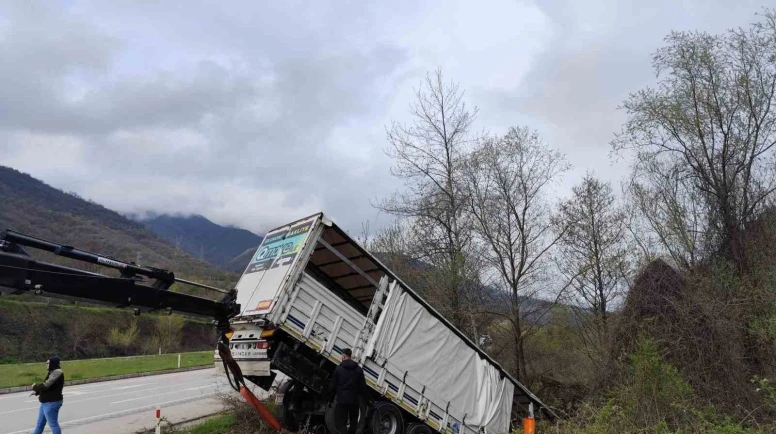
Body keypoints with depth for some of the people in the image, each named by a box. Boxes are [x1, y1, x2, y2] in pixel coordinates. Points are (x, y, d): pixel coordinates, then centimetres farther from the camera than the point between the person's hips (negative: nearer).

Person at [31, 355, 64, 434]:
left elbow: (46, 385, -25)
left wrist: (35, 387, -6)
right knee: (40, 423, 22)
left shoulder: (57, 372, -21)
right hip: (46, 402, 11)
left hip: (52, 403, -11)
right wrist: (37, 391, 6)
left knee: (53, 424, -2)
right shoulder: (52, 372, 13)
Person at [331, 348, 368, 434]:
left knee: (341, 422, -2)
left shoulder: (338, 368, -4)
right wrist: (364, 398, 9)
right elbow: (362, 385, 1)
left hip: (341, 399, -3)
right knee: (354, 421, 20)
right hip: (354, 399, 3)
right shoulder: (358, 369, 3)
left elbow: (334, 385, -1)